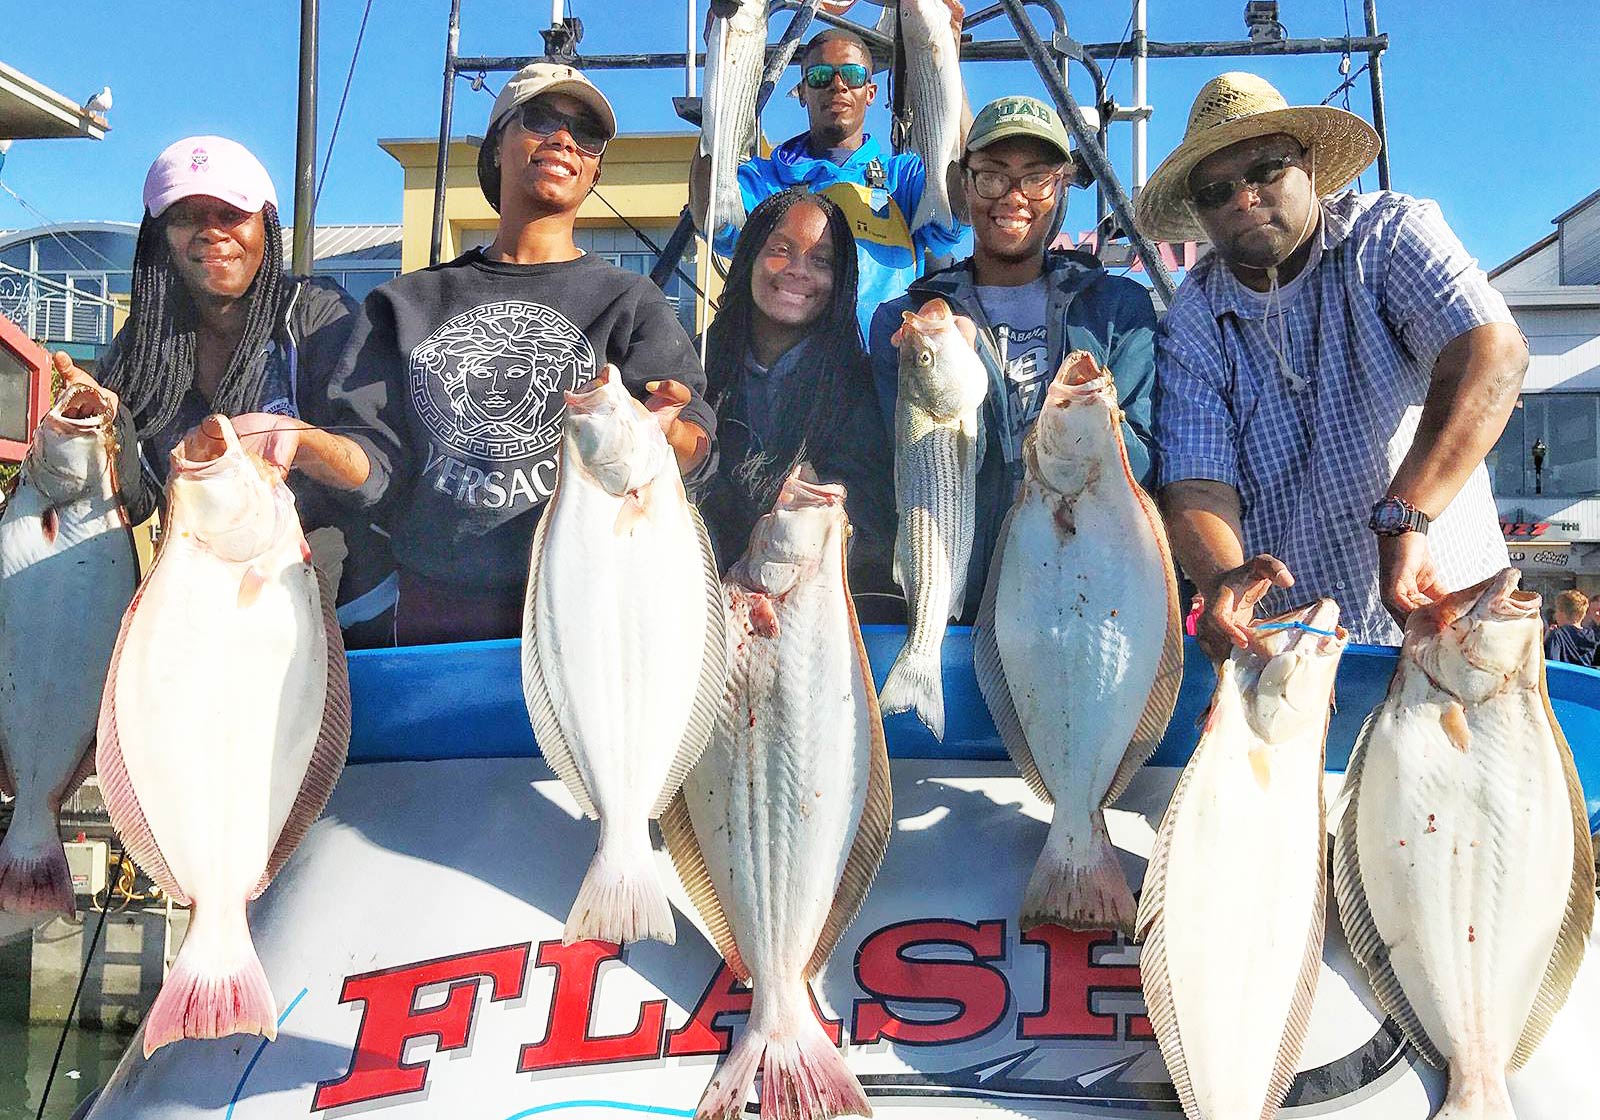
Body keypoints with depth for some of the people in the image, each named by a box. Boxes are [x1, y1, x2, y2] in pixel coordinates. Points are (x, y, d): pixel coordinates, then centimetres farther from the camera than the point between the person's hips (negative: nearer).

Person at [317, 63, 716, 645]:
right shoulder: (406, 303, 13)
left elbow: (695, 453, -7)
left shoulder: (629, 302, 7)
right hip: (436, 615, 2)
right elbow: (379, 457, 5)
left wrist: (664, 433, -31)